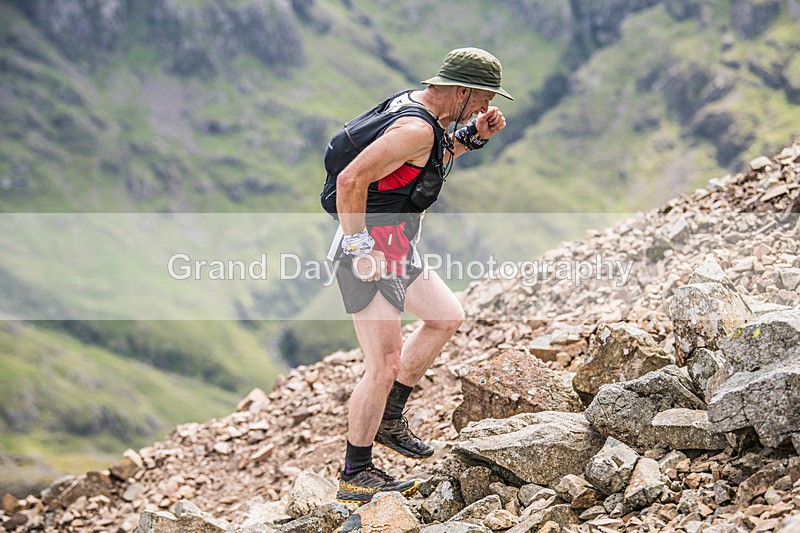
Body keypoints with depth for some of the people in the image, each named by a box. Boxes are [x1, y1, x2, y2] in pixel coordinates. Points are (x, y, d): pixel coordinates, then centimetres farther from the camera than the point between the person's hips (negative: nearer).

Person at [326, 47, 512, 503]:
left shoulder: (412, 104, 7)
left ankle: (389, 419, 27)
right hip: (371, 257, -11)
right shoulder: (417, 127, -23)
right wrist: (359, 249, -24)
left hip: (398, 252, 11)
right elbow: (351, 180, -30)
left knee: (448, 317, 22)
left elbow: (428, 163, 27)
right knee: (385, 366, -9)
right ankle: (355, 476, 4)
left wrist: (472, 136, 12)